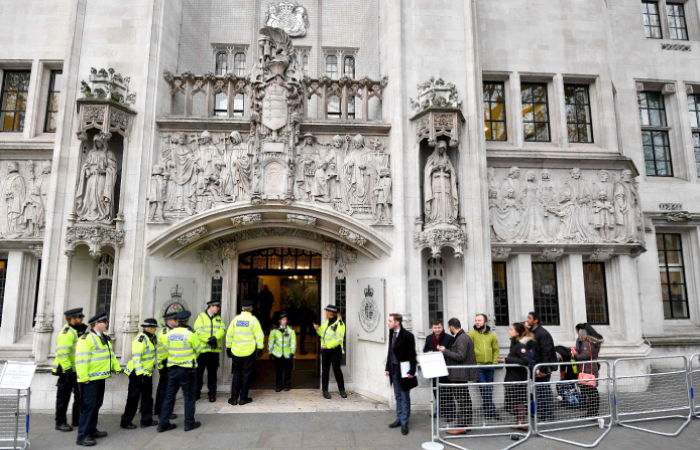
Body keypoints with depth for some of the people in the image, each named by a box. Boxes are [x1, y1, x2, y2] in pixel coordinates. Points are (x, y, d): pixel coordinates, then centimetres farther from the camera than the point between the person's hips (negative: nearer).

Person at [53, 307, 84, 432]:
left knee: (80, 395, 14)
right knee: (63, 397, 2)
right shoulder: (67, 333, -19)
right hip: (67, 371, -10)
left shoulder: (76, 331, 13)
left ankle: (77, 419, 24)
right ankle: (60, 423, 14)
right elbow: (62, 353, -26)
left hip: (76, 370, 10)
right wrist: (67, 369, -25)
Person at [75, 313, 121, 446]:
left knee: (96, 405, 16)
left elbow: (110, 354, 25)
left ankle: (92, 430, 28)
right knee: (88, 406, -6)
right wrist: (83, 377, -22)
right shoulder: (86, 338, -15)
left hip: (100, 378, 9)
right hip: (90, 380, -9)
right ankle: (83, 436, 1)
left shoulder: (105, 339, 15)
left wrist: (116, 368, 21)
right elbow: (81, 359, -20)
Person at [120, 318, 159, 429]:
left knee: (147, 397, 13)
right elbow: (136, 356, -26)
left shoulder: (152, 338, 8)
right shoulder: (140, 339, -21)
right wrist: (139, 373, -29)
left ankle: (147, 420, 21)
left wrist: (153, 364, 31)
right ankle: (125, 422, 14)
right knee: (133, 398, 1)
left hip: (147, 373, 9)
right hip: (137, 373, -9)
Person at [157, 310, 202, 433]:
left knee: (169, 396, 13)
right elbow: (198, 349, -5)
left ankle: (163, 424, 17)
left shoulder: (170, 333, 2)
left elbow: (168, 349, 7)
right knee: (189, 396, 7)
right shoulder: (190, 333, -14)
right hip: (187, 369, -5)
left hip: (172, 368, 5)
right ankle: (189, 423, 12)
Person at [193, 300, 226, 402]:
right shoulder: (201, 317, 2)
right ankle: (196, 393, 18)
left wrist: (215, 337, -15)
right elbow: (199, 331, -10)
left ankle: (212, 393, 14)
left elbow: (222, 329, 2)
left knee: (212, 373, 7)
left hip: (215, 350, 3)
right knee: (199, 372, 4)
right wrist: (208, 340, -18)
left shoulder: (218, 318, 15)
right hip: (202, 349, -3)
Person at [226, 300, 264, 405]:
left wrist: (228, 348, 17)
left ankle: (234, 398, 15)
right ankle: (243, 398, 11)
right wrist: (260, 349, 1)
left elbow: (229, 334, 8)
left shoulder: (235, 319, 2)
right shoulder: (253, 320, -7)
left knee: (236, 375, 13)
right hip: (249, 353, -3)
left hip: (236, 352, 3)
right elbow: (259, 336, -7)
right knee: (246, 375, 7)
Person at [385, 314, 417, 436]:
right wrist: (388, 368, 11)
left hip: (403, 370, -7)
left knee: (405, 398, 4)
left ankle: (404, 422, 14)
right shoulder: (392, 334, 7)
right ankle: (399, 419, 29)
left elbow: (412, 354, -14)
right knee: (398, 397, 17)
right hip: (394, 369, 7)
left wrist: (411, 371, -17)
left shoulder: (407, 335, -16)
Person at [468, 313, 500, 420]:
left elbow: (496, 349, 17)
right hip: (478, 366, -4)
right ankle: (491, 410, -3)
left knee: (489, 389, 10)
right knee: (484, 388, -10)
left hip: (490, 366, 4)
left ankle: (487, 411, 22)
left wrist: (494, 362, 6)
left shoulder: (491, 335, 9)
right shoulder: (472, 334, -2)